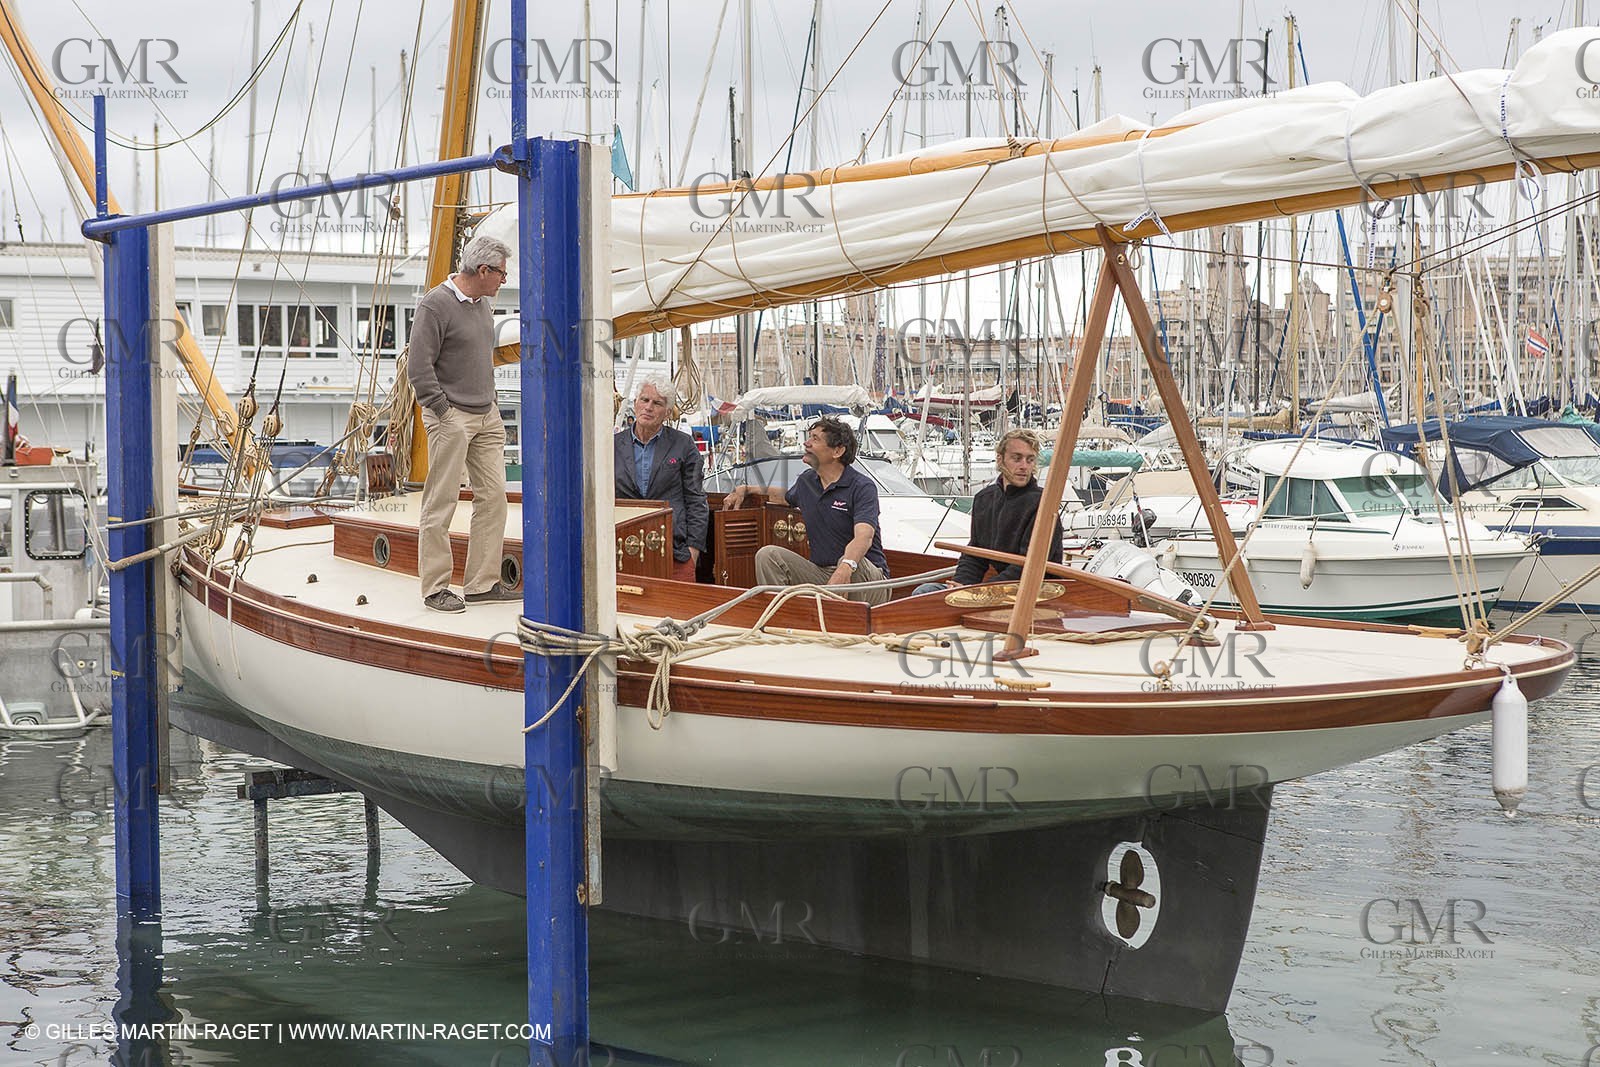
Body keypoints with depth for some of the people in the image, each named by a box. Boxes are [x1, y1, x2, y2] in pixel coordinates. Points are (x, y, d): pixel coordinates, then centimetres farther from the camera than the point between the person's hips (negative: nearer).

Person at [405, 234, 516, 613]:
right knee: (441, 504, -4)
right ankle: (435, 588, 1)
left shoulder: (484, 304, 14)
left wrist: (492, 404, 17)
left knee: (493, 497, 6)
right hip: (451, 417, -8)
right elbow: (418, 367, -15)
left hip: (487, 417, 8)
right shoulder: (435, 304, -12)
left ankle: (484, 582, 12)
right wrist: (443, 411, -15)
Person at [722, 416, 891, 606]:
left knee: (851, 562, -40)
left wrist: (846, 567, -50)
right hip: (822, 574, 6)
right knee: (768, 555, -10)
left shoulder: (862, 487, -13)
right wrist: (745, 490, 25)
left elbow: (864, 537, -30)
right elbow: (786, 497, 37)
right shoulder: (807, 480, 10)